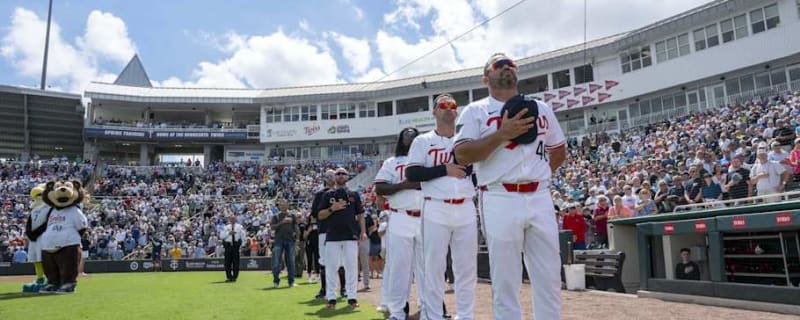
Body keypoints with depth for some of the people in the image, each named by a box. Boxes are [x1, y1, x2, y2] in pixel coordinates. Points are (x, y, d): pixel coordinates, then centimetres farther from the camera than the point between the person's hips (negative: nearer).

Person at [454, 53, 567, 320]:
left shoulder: (541, 108, 17)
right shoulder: (475, 111, 4)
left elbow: (559, 151, 25)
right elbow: (462, 155, -9)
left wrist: (538, 174, 10)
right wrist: (502, 134, -16)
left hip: (540, 198, 4)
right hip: (500, 200, -4)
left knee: (549, 278, 7)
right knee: (505, 280, 0)